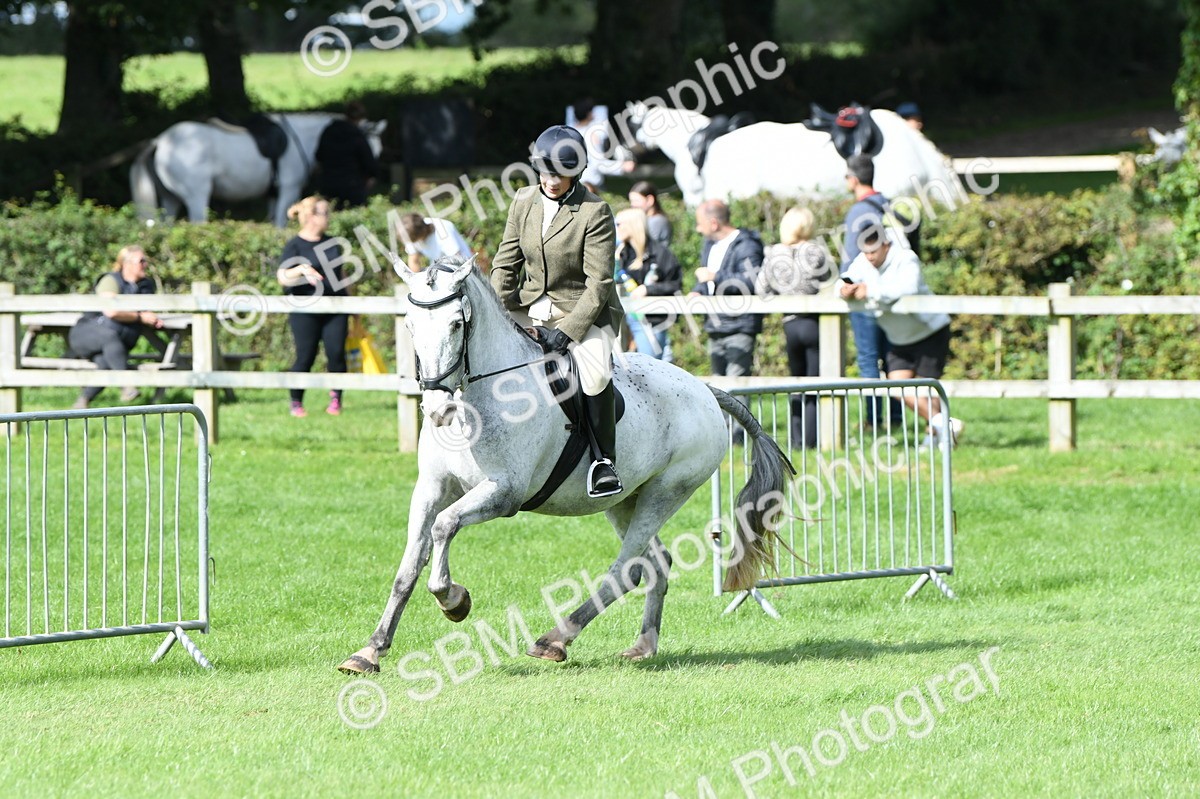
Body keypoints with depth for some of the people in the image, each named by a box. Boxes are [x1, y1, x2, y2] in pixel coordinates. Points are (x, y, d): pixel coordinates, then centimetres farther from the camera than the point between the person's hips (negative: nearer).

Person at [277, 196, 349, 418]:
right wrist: (301, 270, -31)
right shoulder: (295, 246, -4)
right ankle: (296, 403, 8)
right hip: (306, 311, -5)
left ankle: (335, 400, 7)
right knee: (305, 356, -4)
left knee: (336, 353, -4)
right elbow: (283, 277, -14)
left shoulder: (331, 243, 13)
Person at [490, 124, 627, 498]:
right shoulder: (524, 202, 3)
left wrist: (568, 330, -24)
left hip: (585, 312, -6)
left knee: (596, 374, -32)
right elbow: (506, 263, 8)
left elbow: (599, 283, -16)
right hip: (530, 309, 6)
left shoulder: (595, 212, -13)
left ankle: (603, 460, -17)